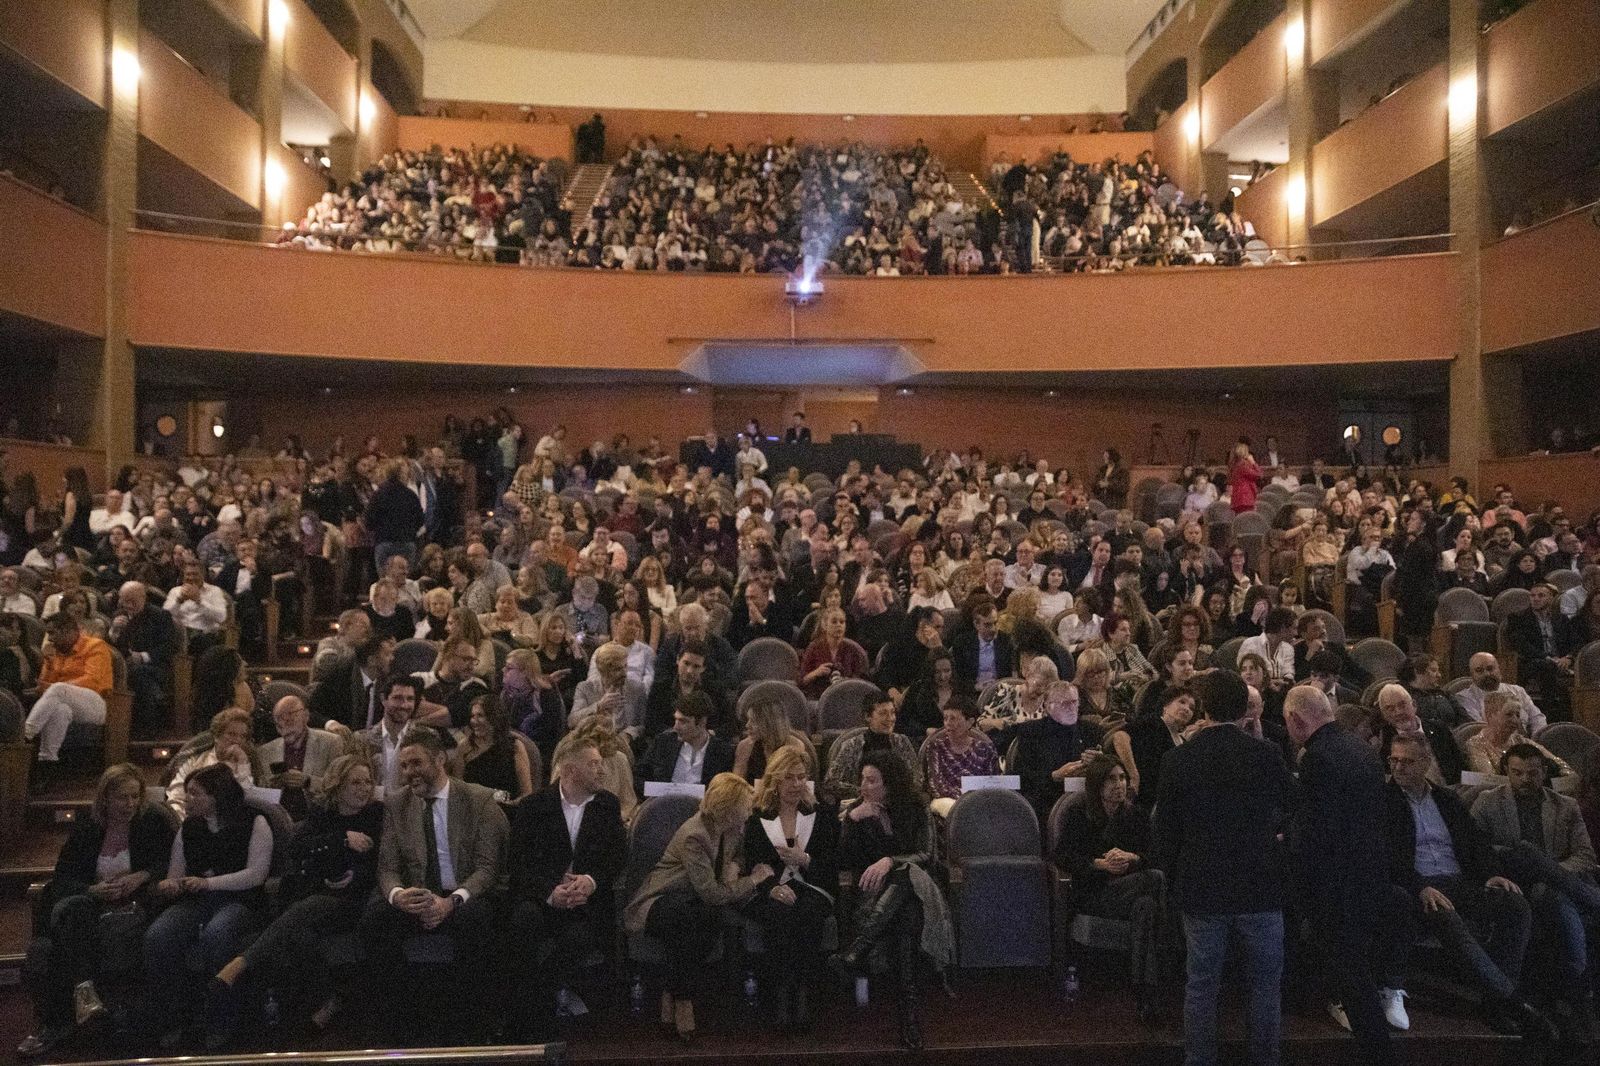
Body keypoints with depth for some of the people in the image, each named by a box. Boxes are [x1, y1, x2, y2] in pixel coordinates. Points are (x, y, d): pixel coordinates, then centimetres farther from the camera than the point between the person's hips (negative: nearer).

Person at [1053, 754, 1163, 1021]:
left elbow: (1154, 856, 6)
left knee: (1146, 906, -36)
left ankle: (1146, 994, -35)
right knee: (1157, 879, -31)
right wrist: (1100, 863, -19)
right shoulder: (1078, 814, 5)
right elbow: (1062, 857, -4)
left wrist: (1132, 858, -18)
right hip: (1092, 895, -3)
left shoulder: (1138, 814, 15)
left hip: (1132, 888, 3)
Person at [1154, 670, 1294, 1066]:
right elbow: (1291, 815, 7)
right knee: (1264, 985, 12)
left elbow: (1165, 833, -1)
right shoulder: (1268, 755, -9)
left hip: (1201, 889, 1)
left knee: (1201, 986, 9)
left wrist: (1177, 878, 13)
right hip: (1261, 887, 0)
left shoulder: (1177, 760, -7)